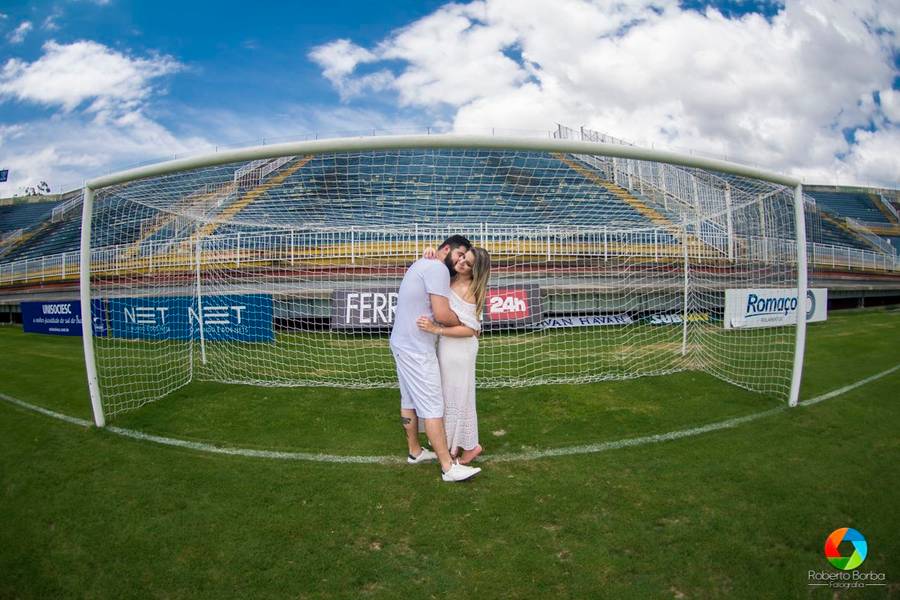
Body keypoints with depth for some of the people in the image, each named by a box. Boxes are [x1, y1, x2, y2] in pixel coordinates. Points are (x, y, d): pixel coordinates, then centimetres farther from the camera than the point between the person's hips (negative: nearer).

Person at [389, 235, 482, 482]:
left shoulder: (421, 264, 17)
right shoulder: (438, 268, -16)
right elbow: (442, 315, -23)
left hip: (402, 343, 10)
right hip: (417, 350, -10)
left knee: (409, 401, 19)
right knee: (433, 407, -5)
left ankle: (415, 451, 33)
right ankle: (448, 467, 3)